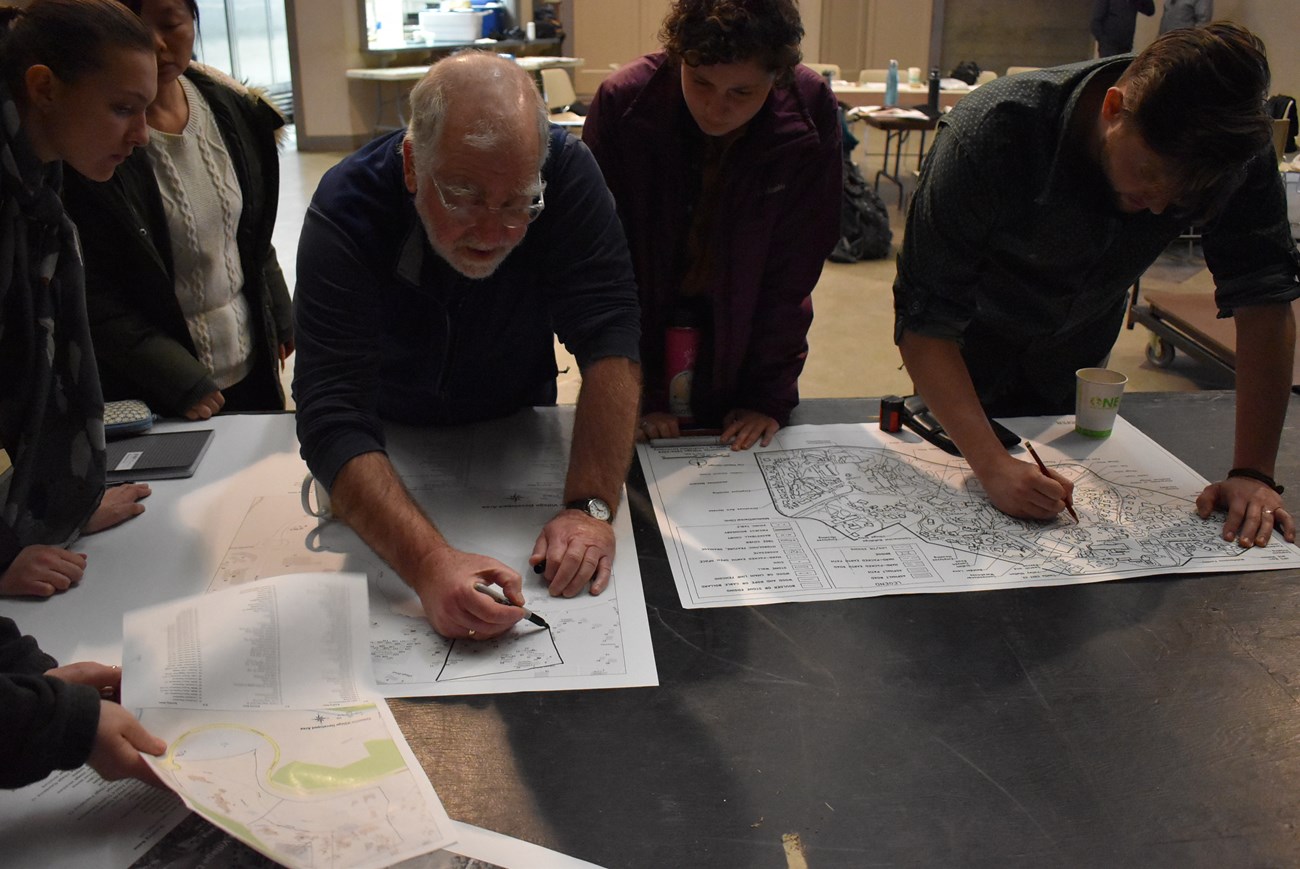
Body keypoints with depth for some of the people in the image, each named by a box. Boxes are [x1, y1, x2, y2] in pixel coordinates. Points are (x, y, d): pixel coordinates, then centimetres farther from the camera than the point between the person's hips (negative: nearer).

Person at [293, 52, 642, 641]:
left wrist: (591, 507, -42)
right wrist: (431, 564, -53)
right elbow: (333, 421, -38)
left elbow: (609, 342, -29)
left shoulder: (568, 174, -26)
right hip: (387, 435, 0)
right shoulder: (345, 213, -32)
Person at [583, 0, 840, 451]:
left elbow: (793, 272, -14)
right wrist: (640, 394, -18)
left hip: (745, 339, 1)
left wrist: (769, 396, -16)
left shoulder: (810, 114, -19)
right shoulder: (621, 102, -22)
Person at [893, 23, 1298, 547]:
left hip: (1077, 356, 4)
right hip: (971, 353, -3)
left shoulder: (1235, 146, -28)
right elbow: (923, 321, -38)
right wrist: (992, 464, -49)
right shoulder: (990, 134, -39)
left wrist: (1253, 472, -31)